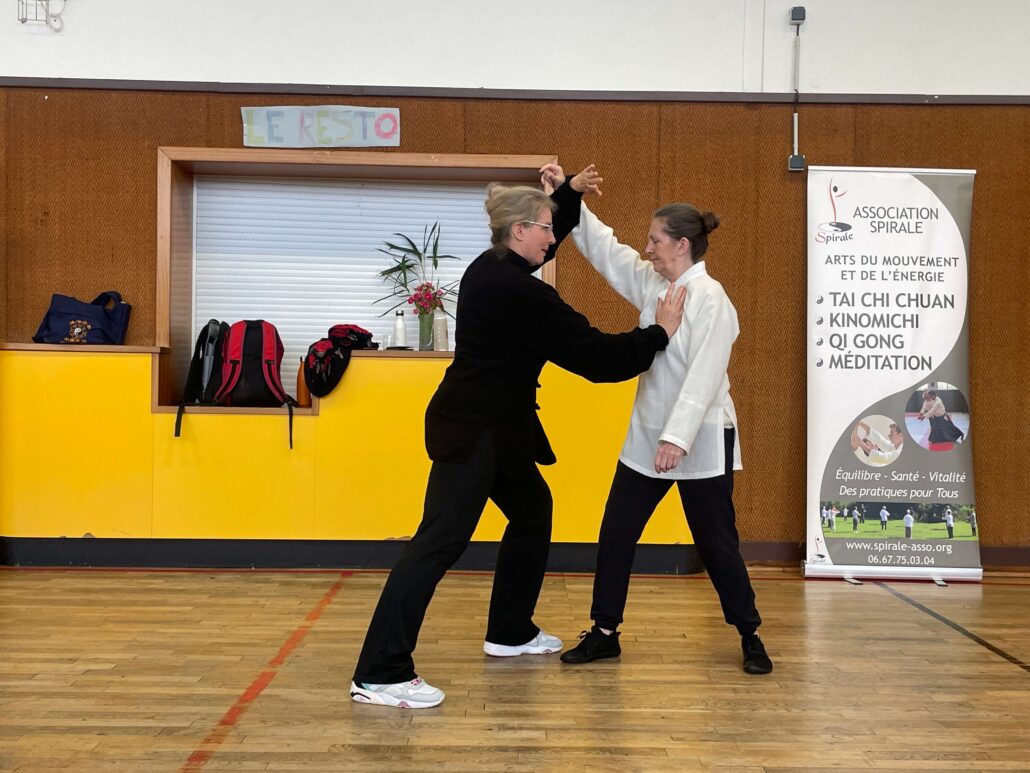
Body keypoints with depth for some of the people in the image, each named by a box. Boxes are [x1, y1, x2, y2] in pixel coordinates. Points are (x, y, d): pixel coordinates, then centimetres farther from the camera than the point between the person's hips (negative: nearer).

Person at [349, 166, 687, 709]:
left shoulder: (491, 268, 8)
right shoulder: (518, 293, -20)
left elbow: (541, 241, 31)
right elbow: (590, 354, -18)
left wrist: (571, 193, 20)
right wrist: (659, 333, -7)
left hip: (489, 426, 11)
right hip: (474, 430, -11)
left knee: (533, 509, 22)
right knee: (441, 539, -12)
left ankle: (510, 632, 35)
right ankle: (379, 674, -11)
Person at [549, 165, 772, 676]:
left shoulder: (710, 299, -17)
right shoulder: (654, 284, 5)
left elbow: (705, 376, -25)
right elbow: (604, 248, 11)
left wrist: (678, 438, -32)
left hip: (700, 443, -7)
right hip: (647, 437, 8)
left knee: (716, 543, 4)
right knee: (615, 534, 8)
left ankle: (750, 637, 23)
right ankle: (604, 633, 21)